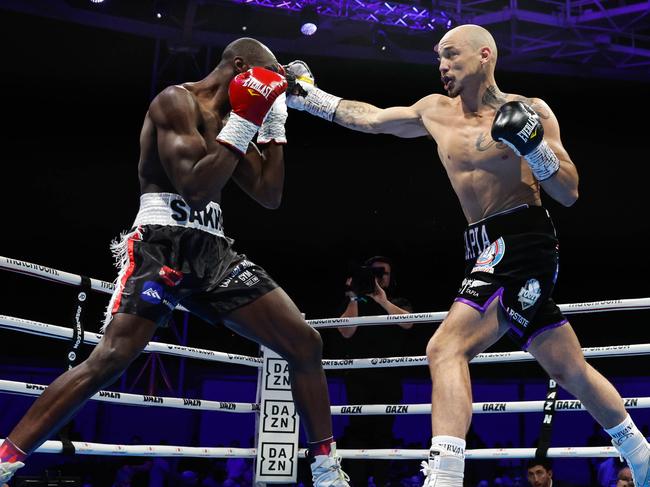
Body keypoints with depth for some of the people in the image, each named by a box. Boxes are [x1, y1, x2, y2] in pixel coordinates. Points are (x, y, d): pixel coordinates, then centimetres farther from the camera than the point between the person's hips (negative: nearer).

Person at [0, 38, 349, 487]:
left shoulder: (229, 121, 19)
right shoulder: (177, 101, -6)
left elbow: (270, 196, 20)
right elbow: (194, 187, -19)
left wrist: (275, 127, 14)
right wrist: (244, 124, -15)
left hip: (214, 250, 8)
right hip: (162, 243, -8)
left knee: (306, 343, 0)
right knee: (109, 358, -24)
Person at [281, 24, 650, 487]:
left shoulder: (531, 111, -3)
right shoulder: (435, 112, 13)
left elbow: (569, 193, -4)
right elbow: (369, 118, 23)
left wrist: (534, 146, -19)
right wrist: (309, 96, 21)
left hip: (523, 240, -6)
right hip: (488, 248, 6)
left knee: (447, 348, -23)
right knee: (569, 370, 15)